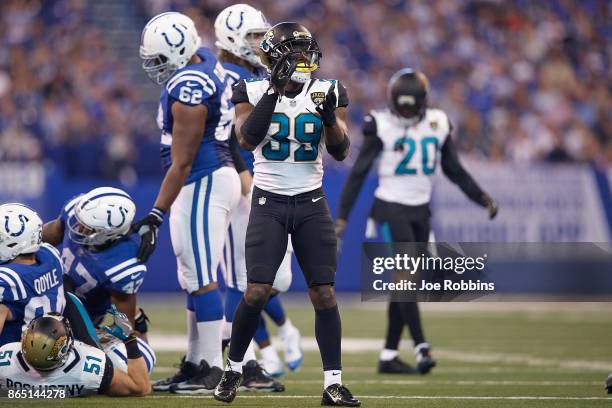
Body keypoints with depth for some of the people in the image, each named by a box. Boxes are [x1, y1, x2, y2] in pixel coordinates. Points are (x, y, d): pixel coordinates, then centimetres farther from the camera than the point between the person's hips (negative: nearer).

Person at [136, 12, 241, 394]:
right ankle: (196, 363, 19)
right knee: (195, 278, 14)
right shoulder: (204, 59, 5)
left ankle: (212, 368, -3)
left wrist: (155, 217, -19)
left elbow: (181, 164, -21)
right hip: (218, 176, 10)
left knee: (201, 279, -7)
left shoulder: (187, 94, -23)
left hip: (203, 186, -10)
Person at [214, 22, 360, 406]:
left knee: (324, 292, -4)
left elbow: (340, 151, -2)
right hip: (269, 202, -2)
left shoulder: (326, 92, 0)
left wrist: (329, 115, -21)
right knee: (257, 292, -9)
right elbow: (248, 139, -20)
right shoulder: (254, 92, -5)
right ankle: (233, 370, 12)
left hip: (311, 203, 2)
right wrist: (275, 89, -24)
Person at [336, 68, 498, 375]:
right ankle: (421, 348, -18)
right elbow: (359, 173, -6)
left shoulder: (437, 124, 3)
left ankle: (389, 355, 13)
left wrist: (482, 197, 3)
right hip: (391, 209, -5)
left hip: (420, 211, 5)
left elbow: (454, 170, 12)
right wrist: (342, 216, -9)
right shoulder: (382, 126, -10)